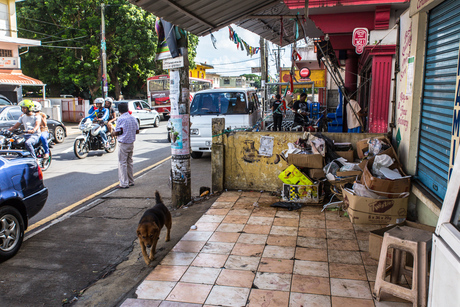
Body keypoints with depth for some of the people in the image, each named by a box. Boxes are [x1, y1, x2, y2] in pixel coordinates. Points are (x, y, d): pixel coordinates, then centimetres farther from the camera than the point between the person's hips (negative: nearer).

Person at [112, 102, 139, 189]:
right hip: (131, 143, 7)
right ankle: (131, 181, 24)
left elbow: (117, 132, -13)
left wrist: (113, 133, 8)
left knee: (122, 163, -1)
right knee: (129, 162, 17)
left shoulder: (120, 119, -14)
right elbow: (137, 131, 9)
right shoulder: (133, 118, 5)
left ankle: (124, 183, 0)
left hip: (123, 144, -7)